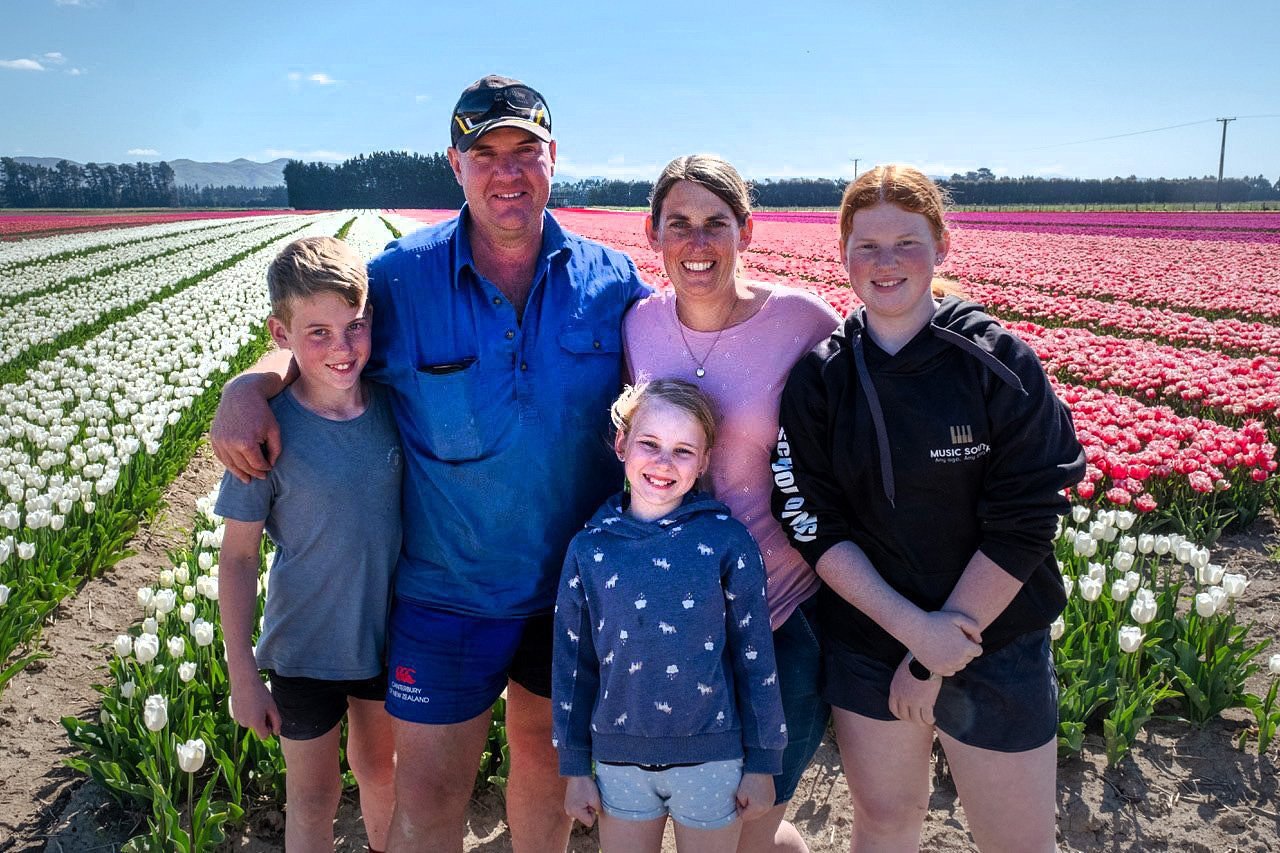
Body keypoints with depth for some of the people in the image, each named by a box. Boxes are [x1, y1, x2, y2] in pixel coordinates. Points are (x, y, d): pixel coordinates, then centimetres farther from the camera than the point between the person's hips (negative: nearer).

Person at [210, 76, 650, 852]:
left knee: (545, 754, 23)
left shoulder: (611, 280, -6)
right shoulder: (401, 278, -9)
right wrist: (250, 386, -18)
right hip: (448, 590, -1)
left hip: (577, 582, 2)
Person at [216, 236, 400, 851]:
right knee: (313, 798, 15)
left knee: (380, 771, 25)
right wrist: (242, 675, -9)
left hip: (390, 636, 3)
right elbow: (237, 556, -13)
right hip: (304, 650, -3)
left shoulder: (391, 403, -10)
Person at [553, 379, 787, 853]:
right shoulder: (588, 548, -2)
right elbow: (573, 664, 5)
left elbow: (755, 655, -3)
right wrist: (575, 768, 7)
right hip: (619, 761, 2)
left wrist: (762, 762, 0)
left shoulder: (725, 540, -8)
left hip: (711, 759, -2)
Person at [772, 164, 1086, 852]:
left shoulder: (1001, 366, -10)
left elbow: (1023, 525, -13)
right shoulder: (818, 377, -4)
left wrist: (934, 662, -13)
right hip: (866, 642, 2)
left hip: (998, 647, -1)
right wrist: (911, 625, -18)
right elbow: (814, 525, -7)